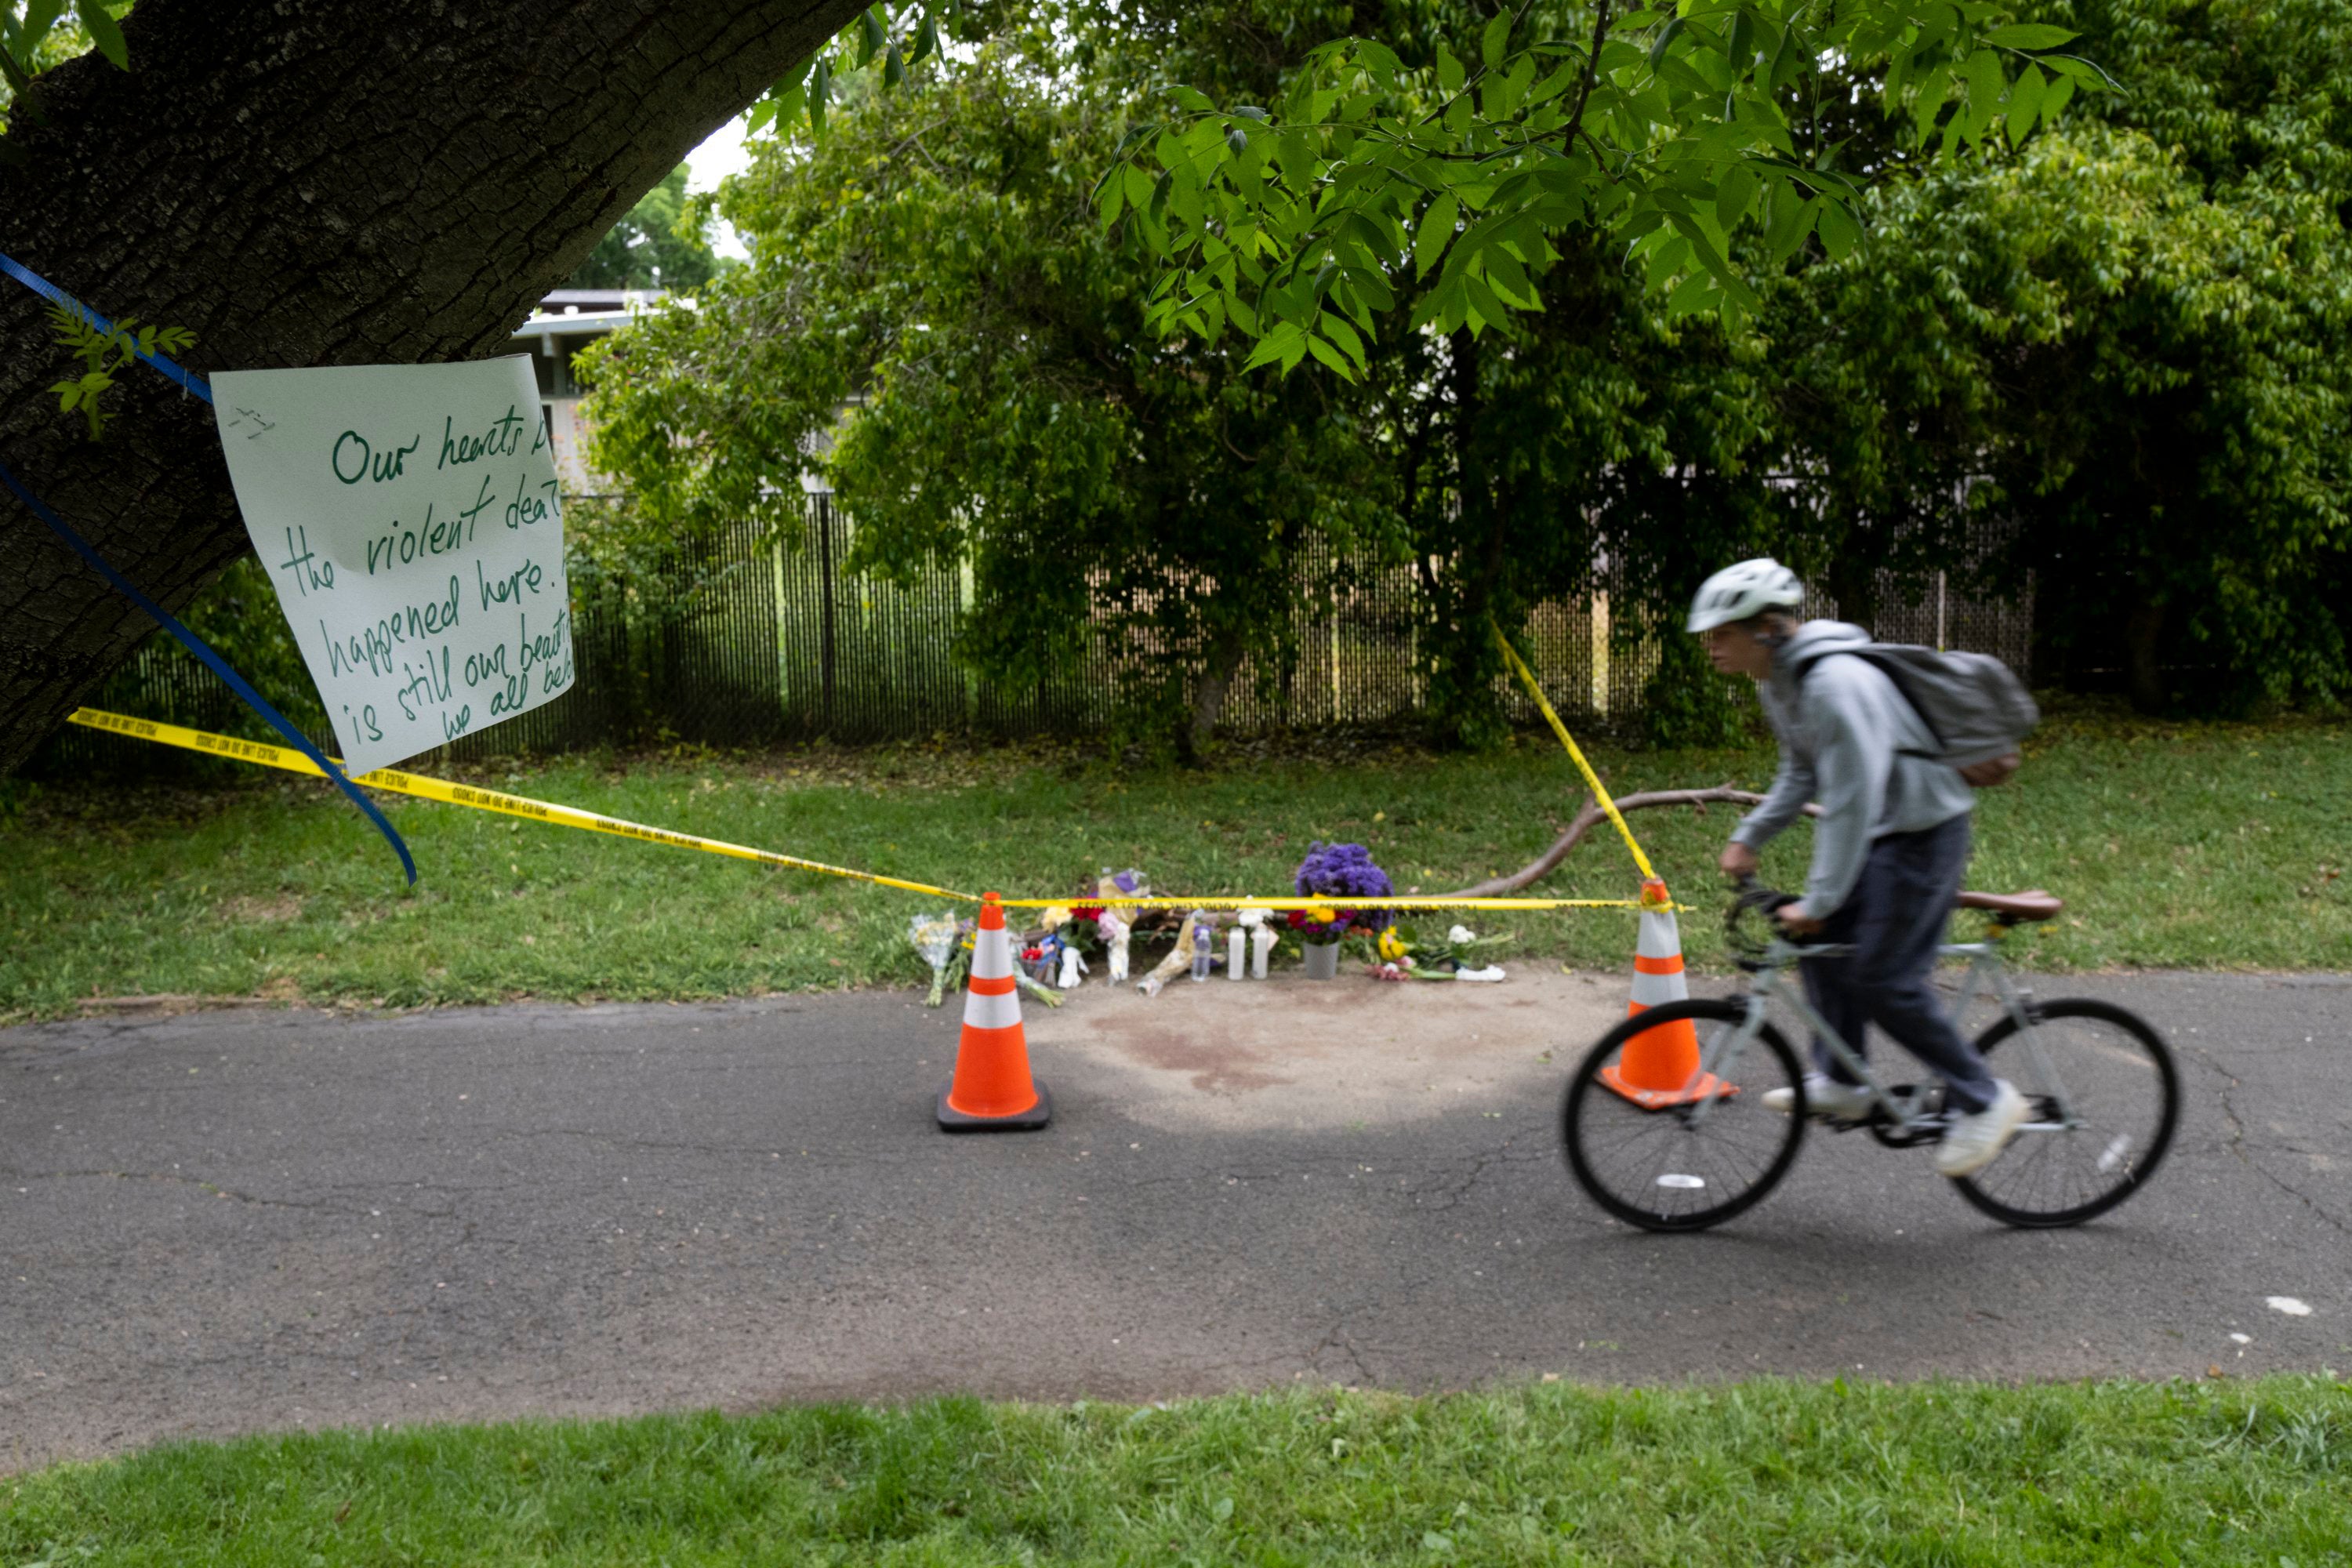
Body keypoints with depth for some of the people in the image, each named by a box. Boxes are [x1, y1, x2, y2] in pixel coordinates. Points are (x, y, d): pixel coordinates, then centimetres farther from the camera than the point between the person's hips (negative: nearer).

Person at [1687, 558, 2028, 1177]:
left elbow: (1852, 802, -30)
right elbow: (1801, 773, 16)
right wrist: (1749, 836, 6)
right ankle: (1838, 1084, 24)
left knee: (1882, 980, -8)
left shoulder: (1836, 684, -29)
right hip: (1874, 828, 10)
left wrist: (1818, 900, -27)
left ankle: (1984, 1099, 6)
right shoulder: (1779, 680, 3)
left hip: (1921, 830, -10)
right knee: (1823, 943, 11)